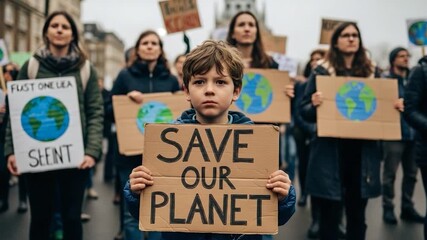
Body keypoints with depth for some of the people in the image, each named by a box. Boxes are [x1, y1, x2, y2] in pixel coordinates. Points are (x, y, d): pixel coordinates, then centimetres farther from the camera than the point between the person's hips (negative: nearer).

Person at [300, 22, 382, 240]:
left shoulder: (371, 72, 11)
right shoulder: (322, 72, 0)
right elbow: (304, 111, -2)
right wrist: (315, 104, -22)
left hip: (363, 151, 4)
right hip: (331, 151, -3)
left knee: (357, 215, 11)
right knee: (330, 216, 3)